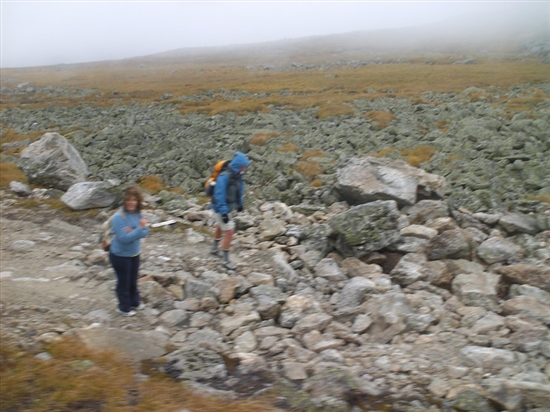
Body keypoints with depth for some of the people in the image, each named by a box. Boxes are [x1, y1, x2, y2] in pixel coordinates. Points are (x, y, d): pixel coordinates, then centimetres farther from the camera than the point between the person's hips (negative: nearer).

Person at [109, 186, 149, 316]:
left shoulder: (137, 213, -6)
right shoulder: (119, 217, -26)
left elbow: (145, 232, -8)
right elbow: (124, 238, -29)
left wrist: (133, 231, -26)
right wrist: (139, 228, -35)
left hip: (134, 253, 6)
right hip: (120, 255, -6)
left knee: (133, 280, 23)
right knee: (124, 281, 10)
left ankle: (134, 302, 43)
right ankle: (124, 308, 28)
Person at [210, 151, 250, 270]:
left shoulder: (237, 174, -9)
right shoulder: (224, 177, -35)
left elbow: (240, 188, 8)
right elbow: (219, 196, -33)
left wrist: (240, 203, 18)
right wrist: (224, 213, -32)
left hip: (228, 207, 9)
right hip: (220, 209, -9)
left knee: (220, 227, 28)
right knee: (229, 232, -6)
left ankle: (215, 249, 52)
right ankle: (226, 260, 8)